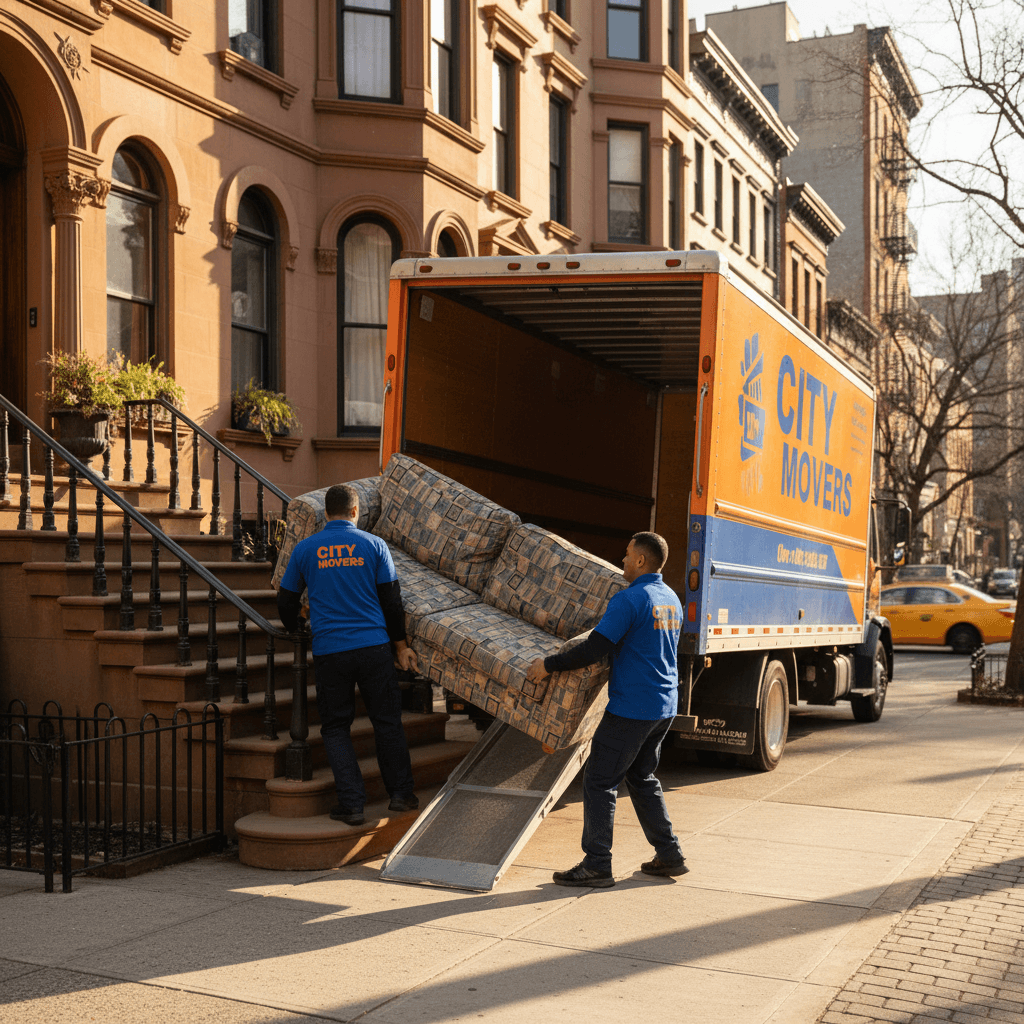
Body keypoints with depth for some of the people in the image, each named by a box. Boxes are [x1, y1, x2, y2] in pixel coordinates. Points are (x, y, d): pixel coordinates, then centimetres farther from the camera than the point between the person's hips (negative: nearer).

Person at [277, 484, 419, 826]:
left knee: (336, 727, 9)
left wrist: (295, 633, 31)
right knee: (387, 720, 13)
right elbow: (392, 600, 3)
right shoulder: (373, 544, 3)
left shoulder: (305, 549, 4)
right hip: (374, 646, 0)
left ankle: (352, 804, 3)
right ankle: (401, 793, 19)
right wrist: (401, 646, 11)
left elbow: (286, 602, 11)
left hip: (329, 650, 0)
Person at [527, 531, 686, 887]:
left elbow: (594, 649, -21)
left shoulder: (629, 599, -16)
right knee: (642, 778, 21)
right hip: (665, 707, 9)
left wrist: (549, 665, -12)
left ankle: (596, 865, 0)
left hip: (631, 707, -9)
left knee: (600, 782, -1)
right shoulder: (672, 600, 12)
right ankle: (669, 855, 22)